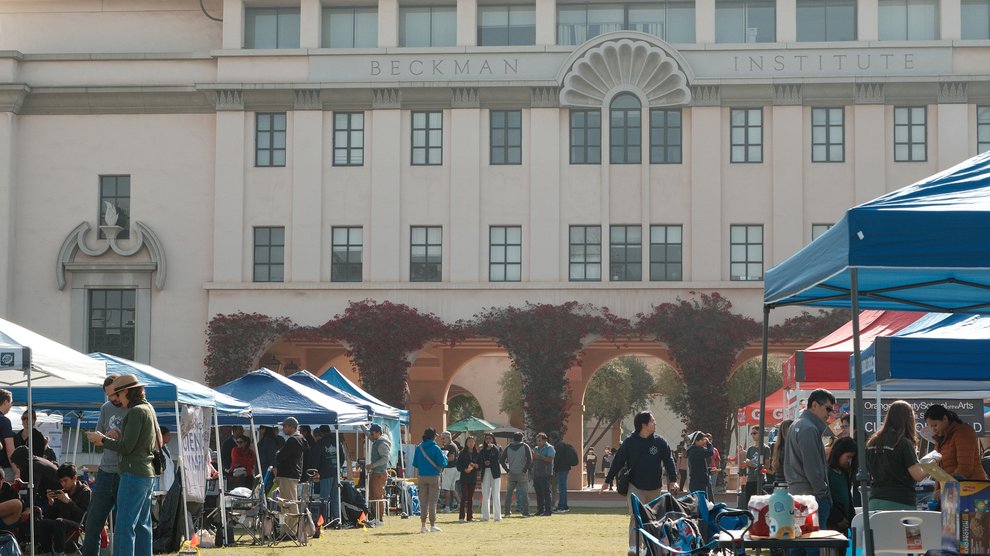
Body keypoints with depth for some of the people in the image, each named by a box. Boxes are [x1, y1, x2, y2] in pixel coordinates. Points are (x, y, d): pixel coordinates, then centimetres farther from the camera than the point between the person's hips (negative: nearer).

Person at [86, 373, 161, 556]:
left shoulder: (136, 412, -13)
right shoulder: (149, 409, 17)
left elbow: (126, 447, -16)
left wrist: (102, 440, -2)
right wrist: (107, 440, 17)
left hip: (134, 474, -10)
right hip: (148, 474, 10)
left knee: (124, 526, -10)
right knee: (142, 525, 12)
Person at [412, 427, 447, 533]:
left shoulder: (419, 448, 3)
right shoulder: (435, 448, -9)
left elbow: (415, 464, 7)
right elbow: (442, 463, -10)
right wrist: (445, 457, 10)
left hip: (422, 477, 3)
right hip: (434, 476, -3)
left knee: (423, 501, 8)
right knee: (432, 501, 1)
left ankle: (423, 525, 7)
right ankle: (432, 525, -1)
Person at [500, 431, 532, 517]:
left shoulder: (508, 447, 6)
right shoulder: (525, 447, -3)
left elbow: (501, 460, 3)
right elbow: (530, 459, -14)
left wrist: (507, 469, 6)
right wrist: (525, 469, -8)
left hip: (511, 474, 2)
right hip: (522, 474, -2)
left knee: (509, 493, 12)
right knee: (524, 493, 3)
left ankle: (507, 511, 9)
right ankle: (525, 512, 0)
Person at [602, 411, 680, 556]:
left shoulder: (660, 442, -1)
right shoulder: (629, 442, -6)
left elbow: (669, 461, -2)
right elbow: (618, 461, 0)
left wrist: (673, 480, -15)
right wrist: (608, 481, 3)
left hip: (654, 488, 3)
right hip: (635, 487, -3)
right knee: (635, 516, -16)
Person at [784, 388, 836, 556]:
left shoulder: (796, 426, 19)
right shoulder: (809, 429, -14)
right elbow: (812, 468, -18)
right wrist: (823, 492, -11)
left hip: (795, 492, 10)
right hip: (812, 497, -10)